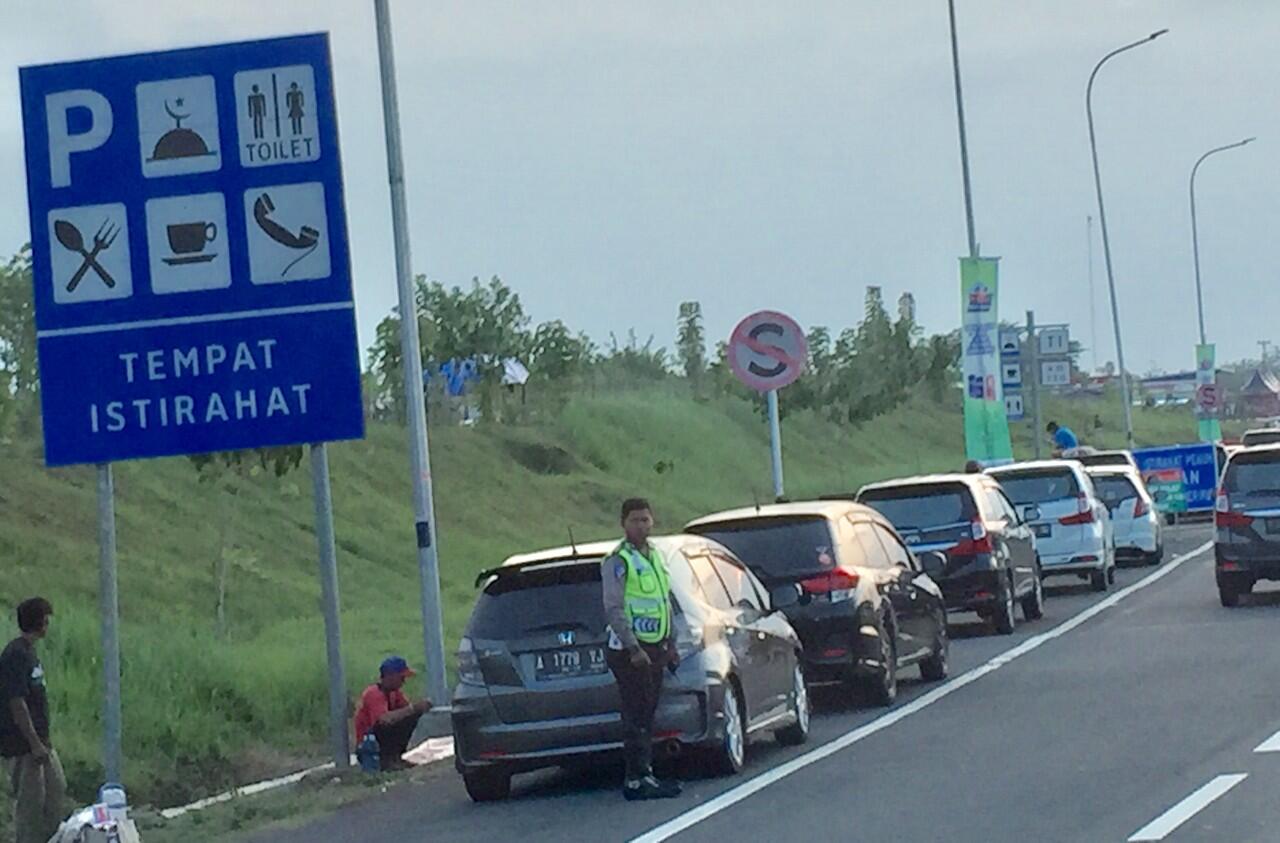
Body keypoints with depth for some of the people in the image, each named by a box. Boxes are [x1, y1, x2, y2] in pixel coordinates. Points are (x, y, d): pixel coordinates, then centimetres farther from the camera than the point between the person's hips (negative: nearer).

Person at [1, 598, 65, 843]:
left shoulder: (29, 652, 11)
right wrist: (34, 744, -22)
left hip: (39, 741, 10)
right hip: (21, 746, -10)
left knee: (56, 789, 17)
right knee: (29, 800, -2)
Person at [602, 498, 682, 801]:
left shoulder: (656, 557, 16)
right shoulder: (618, 562, -10)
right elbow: (614, 609, -16)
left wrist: (671, 645, 19)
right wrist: (633, 649, -22)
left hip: (654, 649, 8)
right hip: (630, 650, -8)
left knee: (647, 715, 11)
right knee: (636, 717, -9)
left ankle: (644, 773, 16)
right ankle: (637, 779, -10)